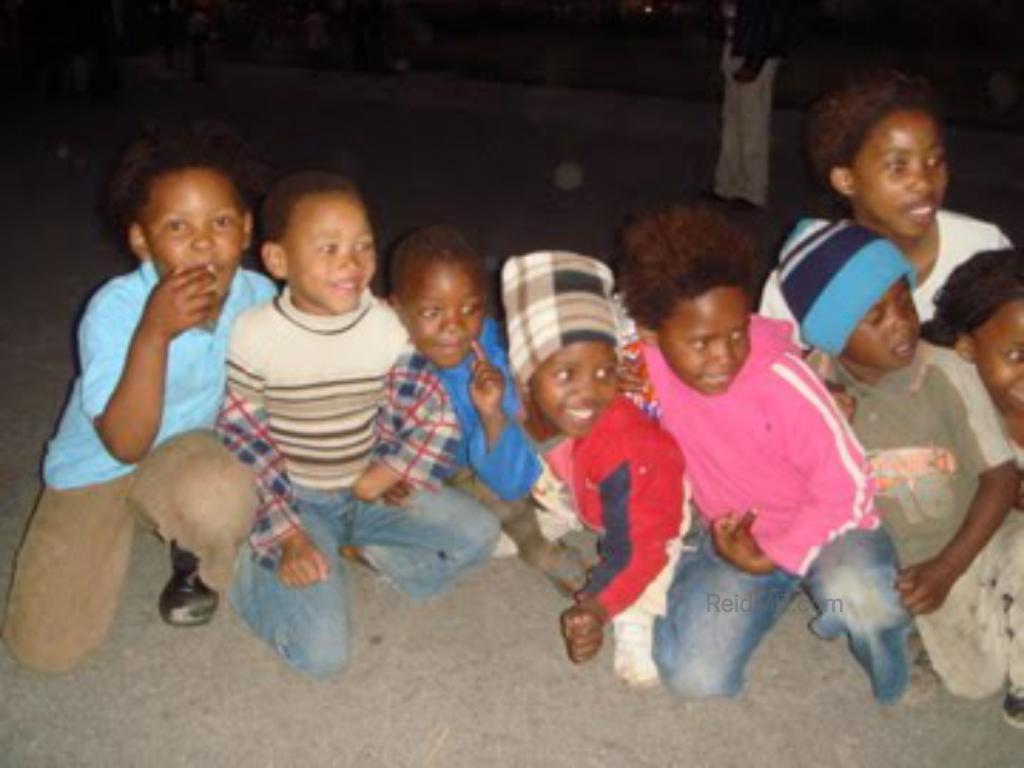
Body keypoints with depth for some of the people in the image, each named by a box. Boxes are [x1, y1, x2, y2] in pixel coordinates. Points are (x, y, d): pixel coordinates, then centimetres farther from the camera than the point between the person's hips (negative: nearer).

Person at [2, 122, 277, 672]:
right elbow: (125, 444, -30)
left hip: (185, 451, 1)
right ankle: (119, 531, 20)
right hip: (95, 468, -1)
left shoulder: (259, 295, -17)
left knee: (221, 495, -37)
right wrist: (154, 333, -41)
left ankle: (196, 564, 0)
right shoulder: (115, 308, -27)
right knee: (47, 649, -7)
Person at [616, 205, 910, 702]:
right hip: (732, 533, 4)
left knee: (859, 600, -38)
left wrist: (771, 557, -21)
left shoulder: (783, 381, -27)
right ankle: (784, 591, 15)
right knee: (694, 677, -14)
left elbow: (846, 490, -19)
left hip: (825, 525, -4)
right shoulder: (645, 360, -18)